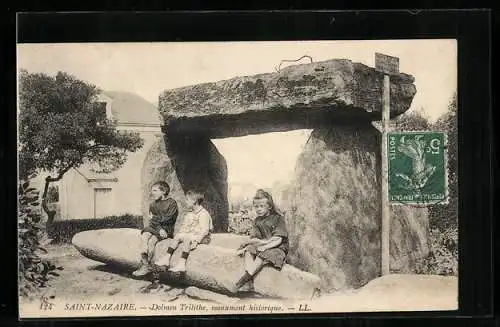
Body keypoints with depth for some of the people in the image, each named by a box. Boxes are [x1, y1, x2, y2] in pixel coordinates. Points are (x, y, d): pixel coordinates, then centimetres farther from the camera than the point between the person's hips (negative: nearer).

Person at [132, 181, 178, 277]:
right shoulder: (153, 204, 15)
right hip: (154, 227, 5)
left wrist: (155, 218, -2)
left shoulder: (172, 203, -4)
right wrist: (159, 229, -15)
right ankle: (144, 264, -32)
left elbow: (168, 220, -12)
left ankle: (146, 265, -21)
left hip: (167, 229, -5)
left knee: (151, 240, -29)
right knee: (144, 236, -26)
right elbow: (152, 221, 4)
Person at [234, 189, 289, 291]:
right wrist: (261, 241, -16)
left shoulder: (278, 219, -6)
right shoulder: (257, 221, 13)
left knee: (263, 255, -34)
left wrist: (264, 246, -23)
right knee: (249, 250, -22)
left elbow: (278, 240, -14)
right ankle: (249, 283, -38)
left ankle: (245, 277, -43)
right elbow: (254, 239, 5)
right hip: (261, 247, 6)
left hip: (278, 248, -6)